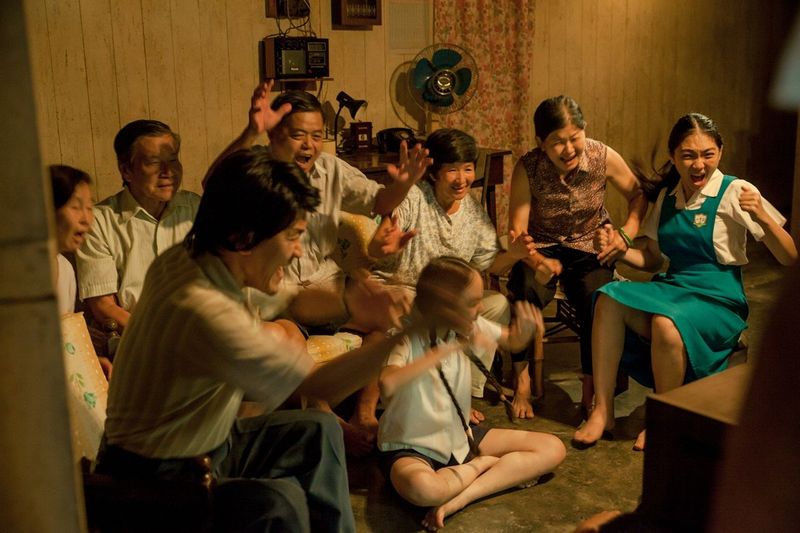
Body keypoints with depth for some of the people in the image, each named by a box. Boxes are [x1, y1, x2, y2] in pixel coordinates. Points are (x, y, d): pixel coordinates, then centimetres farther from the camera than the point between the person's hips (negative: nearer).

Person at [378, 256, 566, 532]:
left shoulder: (470, 326, -4)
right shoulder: (405, 339, -22)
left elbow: (513, 341, 14)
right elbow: (388, 385, -44)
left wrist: (524, 327, -12)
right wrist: (450, 348, -42)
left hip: (459, 436, 7)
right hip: (412, 447, -7)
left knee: (553, 449, -4)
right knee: (422, 489, -43)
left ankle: (458, 500, -18)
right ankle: (485, 464, -9)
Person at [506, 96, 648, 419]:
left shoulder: (604, 158, -13)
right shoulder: (527, 168, -17)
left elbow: (638, 195, 3)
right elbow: (517, 231, -19)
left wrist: (627, 232, -16)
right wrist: (537, 261, -39)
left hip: (590, 247, 1)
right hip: (541, 247, -1)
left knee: (595, 300, -28)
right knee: (525, 292, -32)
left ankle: (590, 392, -6)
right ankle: (522, 380, -10)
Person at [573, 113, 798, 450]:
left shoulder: (735, 193, -6)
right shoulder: (668, 196, 10)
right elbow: (652, 259, 15)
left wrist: (761, 216, -25)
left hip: (719, 300, -5)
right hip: (673, 288, 5)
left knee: (667, 323, -36)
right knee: (609, 298, -21)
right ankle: (603, 410, -16)